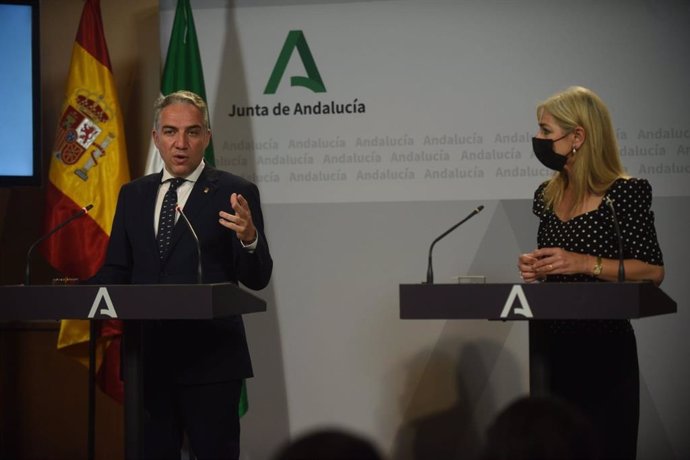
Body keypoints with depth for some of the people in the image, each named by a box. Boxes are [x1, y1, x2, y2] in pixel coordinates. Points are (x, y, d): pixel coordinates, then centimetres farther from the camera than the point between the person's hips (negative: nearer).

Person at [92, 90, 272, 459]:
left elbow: (257, 279, -7)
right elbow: (117, 269, 13)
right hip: (146, 358, 4)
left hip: (209, 360, -4)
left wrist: (249, 238, -28)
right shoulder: (133, 194, 11)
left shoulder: (235, 193, -3)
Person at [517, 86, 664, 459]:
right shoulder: (548, 194, 8)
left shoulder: (623, 193, -11)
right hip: (550, 341, 6)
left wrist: (585, 264, -20)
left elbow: (653, 272, -13)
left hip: (602, 345, -6)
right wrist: (535, 268, 0)